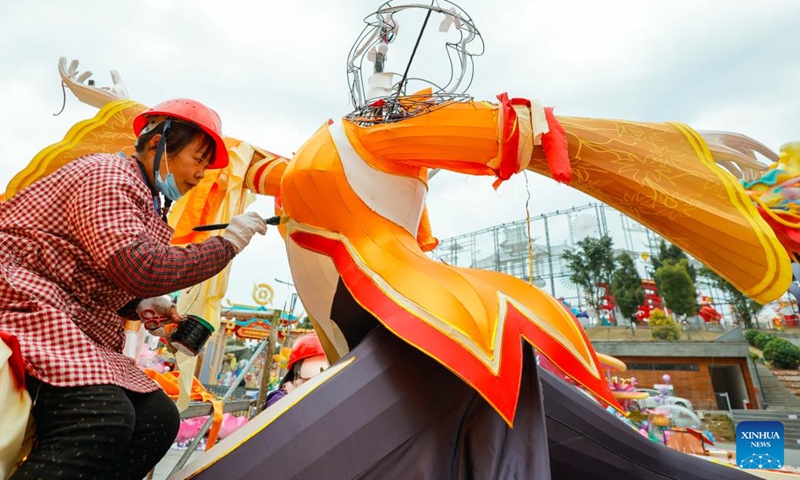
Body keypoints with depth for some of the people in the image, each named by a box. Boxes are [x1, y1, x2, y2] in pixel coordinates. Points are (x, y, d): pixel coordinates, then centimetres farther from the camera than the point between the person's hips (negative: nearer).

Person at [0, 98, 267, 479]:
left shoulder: (148, 203, 16)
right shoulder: (108, 175, -11)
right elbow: (139, 270, -25)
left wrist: (140, 305, 1)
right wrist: (226, 243, -18)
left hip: (77, 327, 9)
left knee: (158, 418, -8)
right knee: (104, 419, -30)